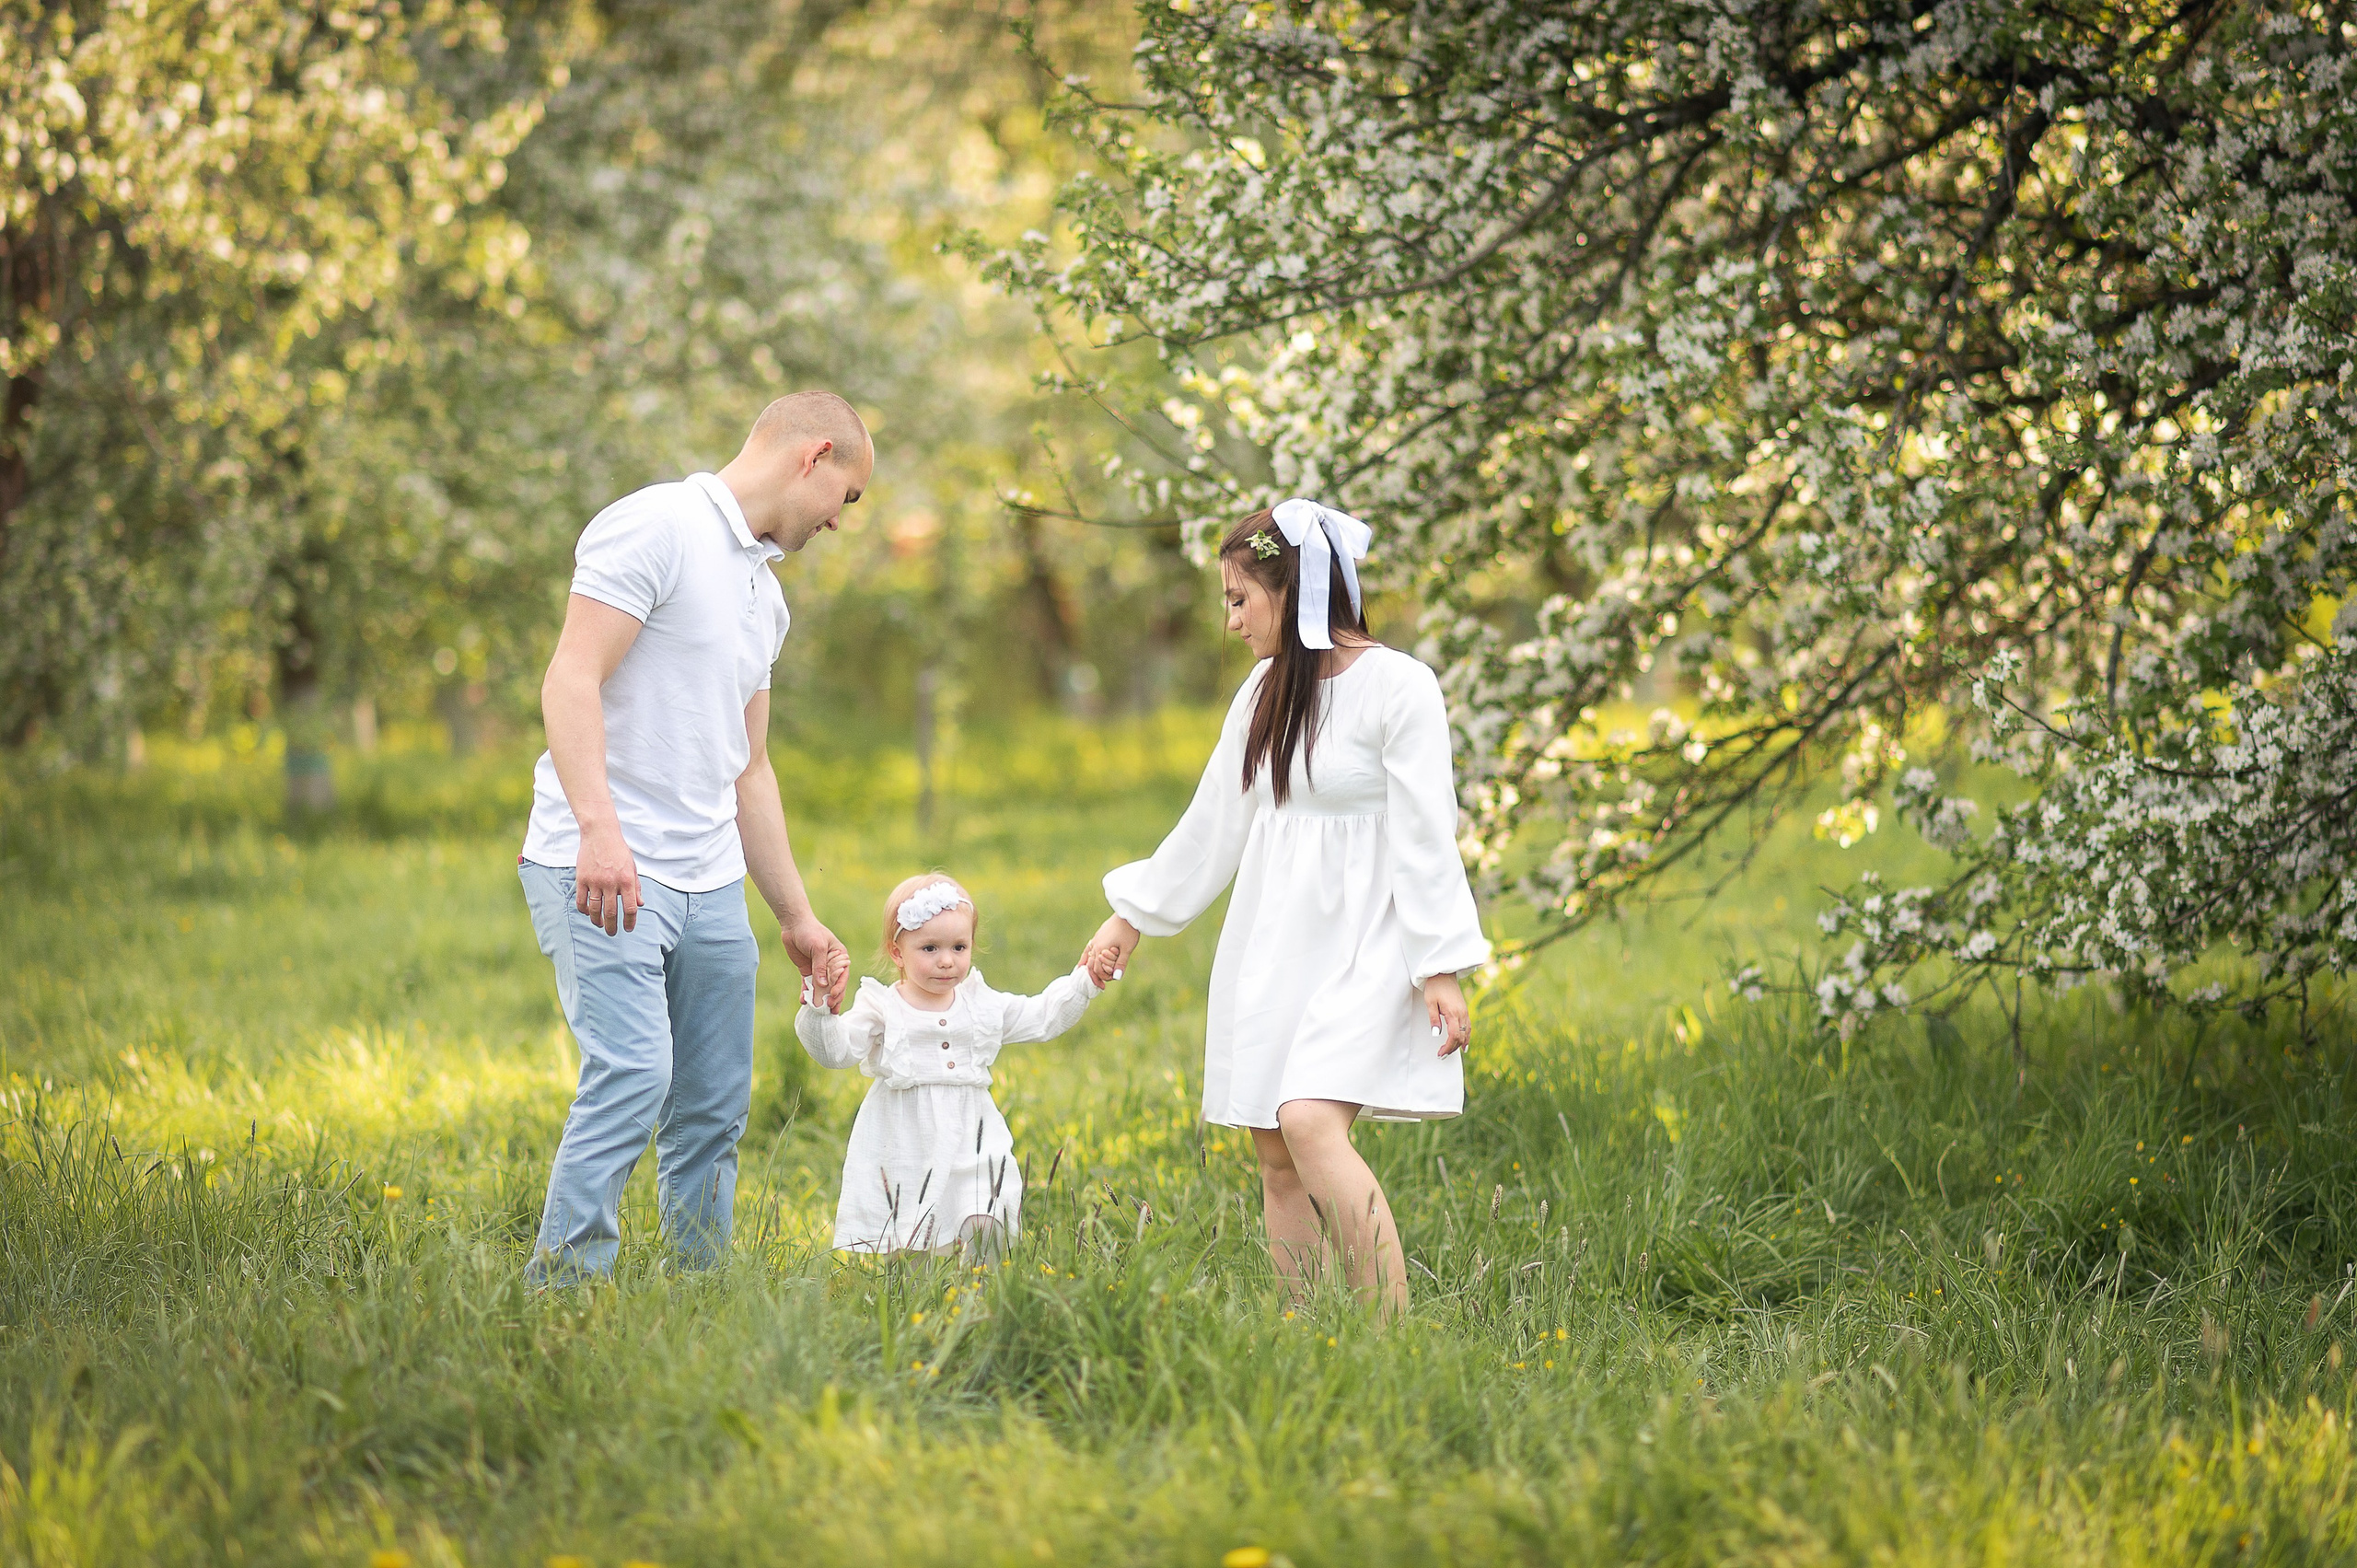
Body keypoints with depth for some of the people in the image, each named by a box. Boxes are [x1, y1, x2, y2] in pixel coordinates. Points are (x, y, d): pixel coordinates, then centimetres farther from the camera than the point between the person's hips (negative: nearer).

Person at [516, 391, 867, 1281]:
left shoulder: (764, 590, 21)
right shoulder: (655, 527, -8)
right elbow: (571, 681, -18)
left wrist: (796, 917, 24)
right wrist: (600, 828, -30)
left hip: (710, 880, 9)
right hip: (605, 872, -9)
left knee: (715, 1108, 6)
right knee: (633, 1075, -20)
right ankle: (561, 1293, -18)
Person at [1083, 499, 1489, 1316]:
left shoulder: (1398, 686, -9)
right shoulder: (1267, 688, 12)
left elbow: (1425, 835, -12)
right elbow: (1214, 818, 21)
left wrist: (1443, 971, -15)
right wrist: (1134, 914, 26)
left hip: (1359, 943, -7)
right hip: (1270, 943, 7)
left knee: (1309, 1122, -25)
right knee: (1275, 1155, 2)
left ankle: (1393, 1332, -24)